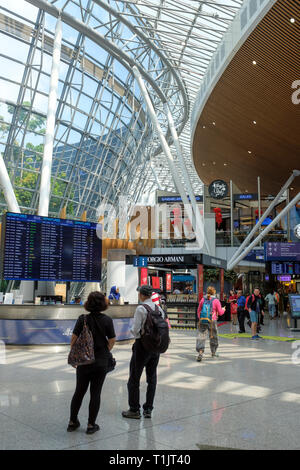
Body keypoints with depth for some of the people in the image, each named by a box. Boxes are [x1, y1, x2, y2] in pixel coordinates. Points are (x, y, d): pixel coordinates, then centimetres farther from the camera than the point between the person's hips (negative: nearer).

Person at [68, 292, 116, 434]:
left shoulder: (82, 319, -8)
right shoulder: (107, 320, -9)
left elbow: (74, 338, -7)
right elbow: (112, 340, -6)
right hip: (101, 362, -1)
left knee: (79, 391, 15)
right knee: (95, 393, 9)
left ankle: (72, 422, 26)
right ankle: (91, 425, 14)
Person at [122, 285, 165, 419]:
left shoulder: (140, 308, -16)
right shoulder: (159, 308, 3)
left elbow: (135, 329, -18)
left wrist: (134, 333, 3)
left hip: (142, 344, -6)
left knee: (134, 378, 7)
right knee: (152, 378, 15)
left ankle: (134, 410, 15)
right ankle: (148, 409, 21)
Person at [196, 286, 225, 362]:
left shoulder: (203, 300, 5)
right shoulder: (216, 301, -5)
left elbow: (198, 311, 12)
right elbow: (220, 312, 0)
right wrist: (223, 309, 21)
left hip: (202, 321, 2)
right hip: (212, 321, -2)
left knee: (201, 337, -2)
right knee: (214, 337, 19)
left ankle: (200, 352, -21)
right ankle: (213, 352, 34)